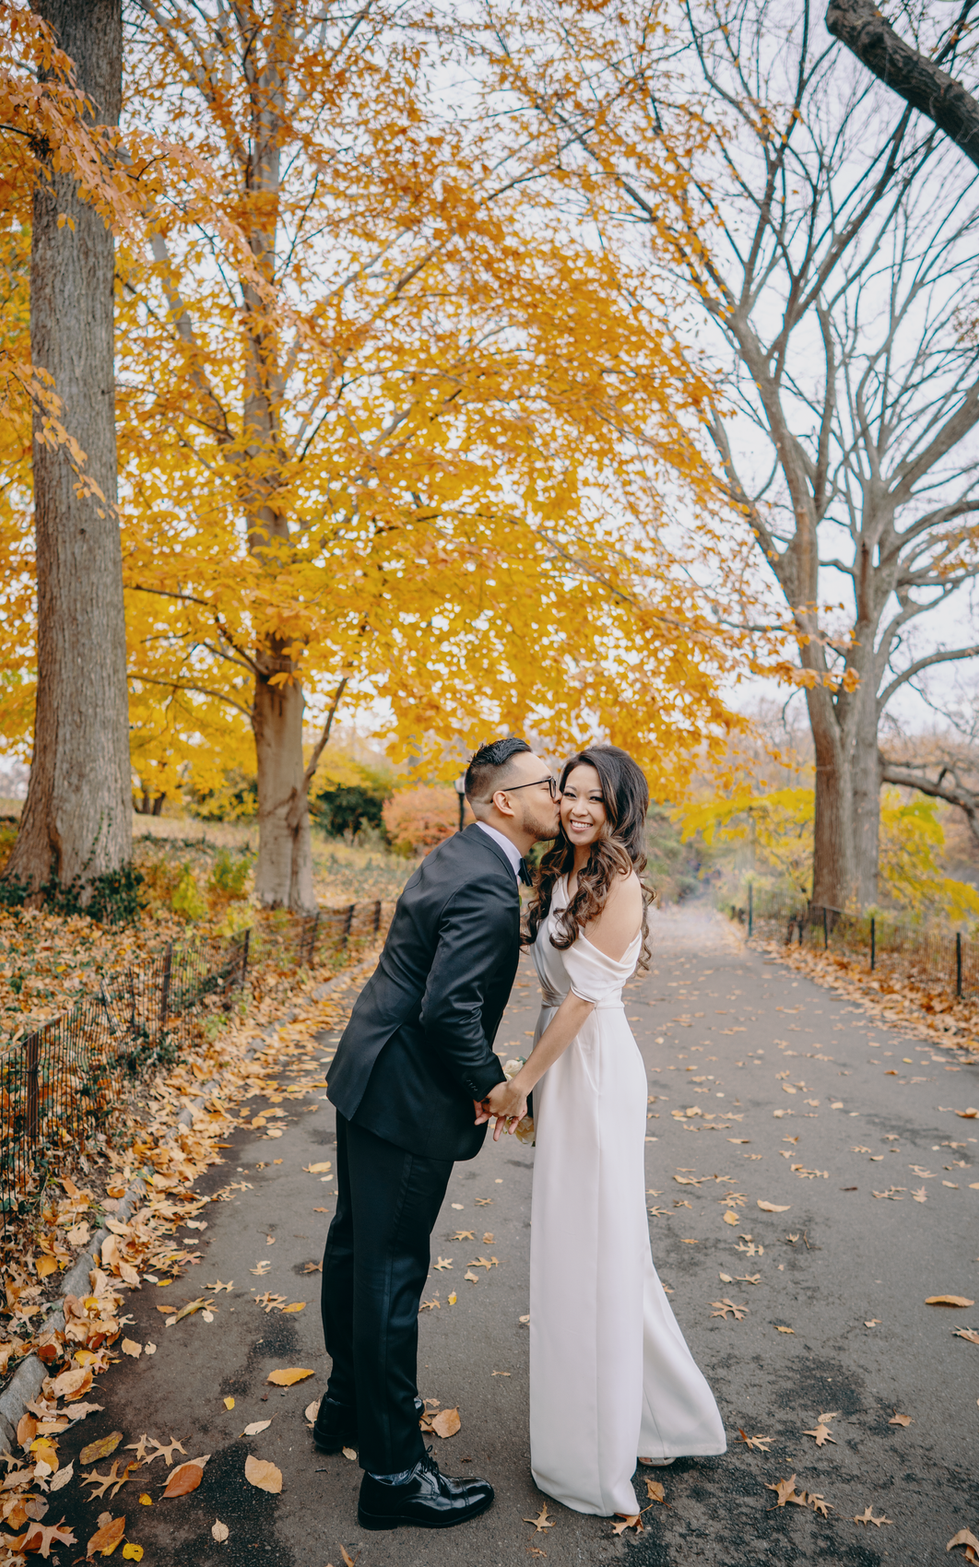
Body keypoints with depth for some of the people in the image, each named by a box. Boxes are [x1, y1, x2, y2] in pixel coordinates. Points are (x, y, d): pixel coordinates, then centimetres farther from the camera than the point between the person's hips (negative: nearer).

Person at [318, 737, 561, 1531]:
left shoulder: (457, 856, 7)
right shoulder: (487, 888, -24)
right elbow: (448, 1008, -28)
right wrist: (490, 1083, -13)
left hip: (366, 1077, 11)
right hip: (407, 1101, -11)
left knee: (355, 1247, 23)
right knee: (391, 1273, 3)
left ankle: (348, 1403, 43)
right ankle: (394, 1471, 21)